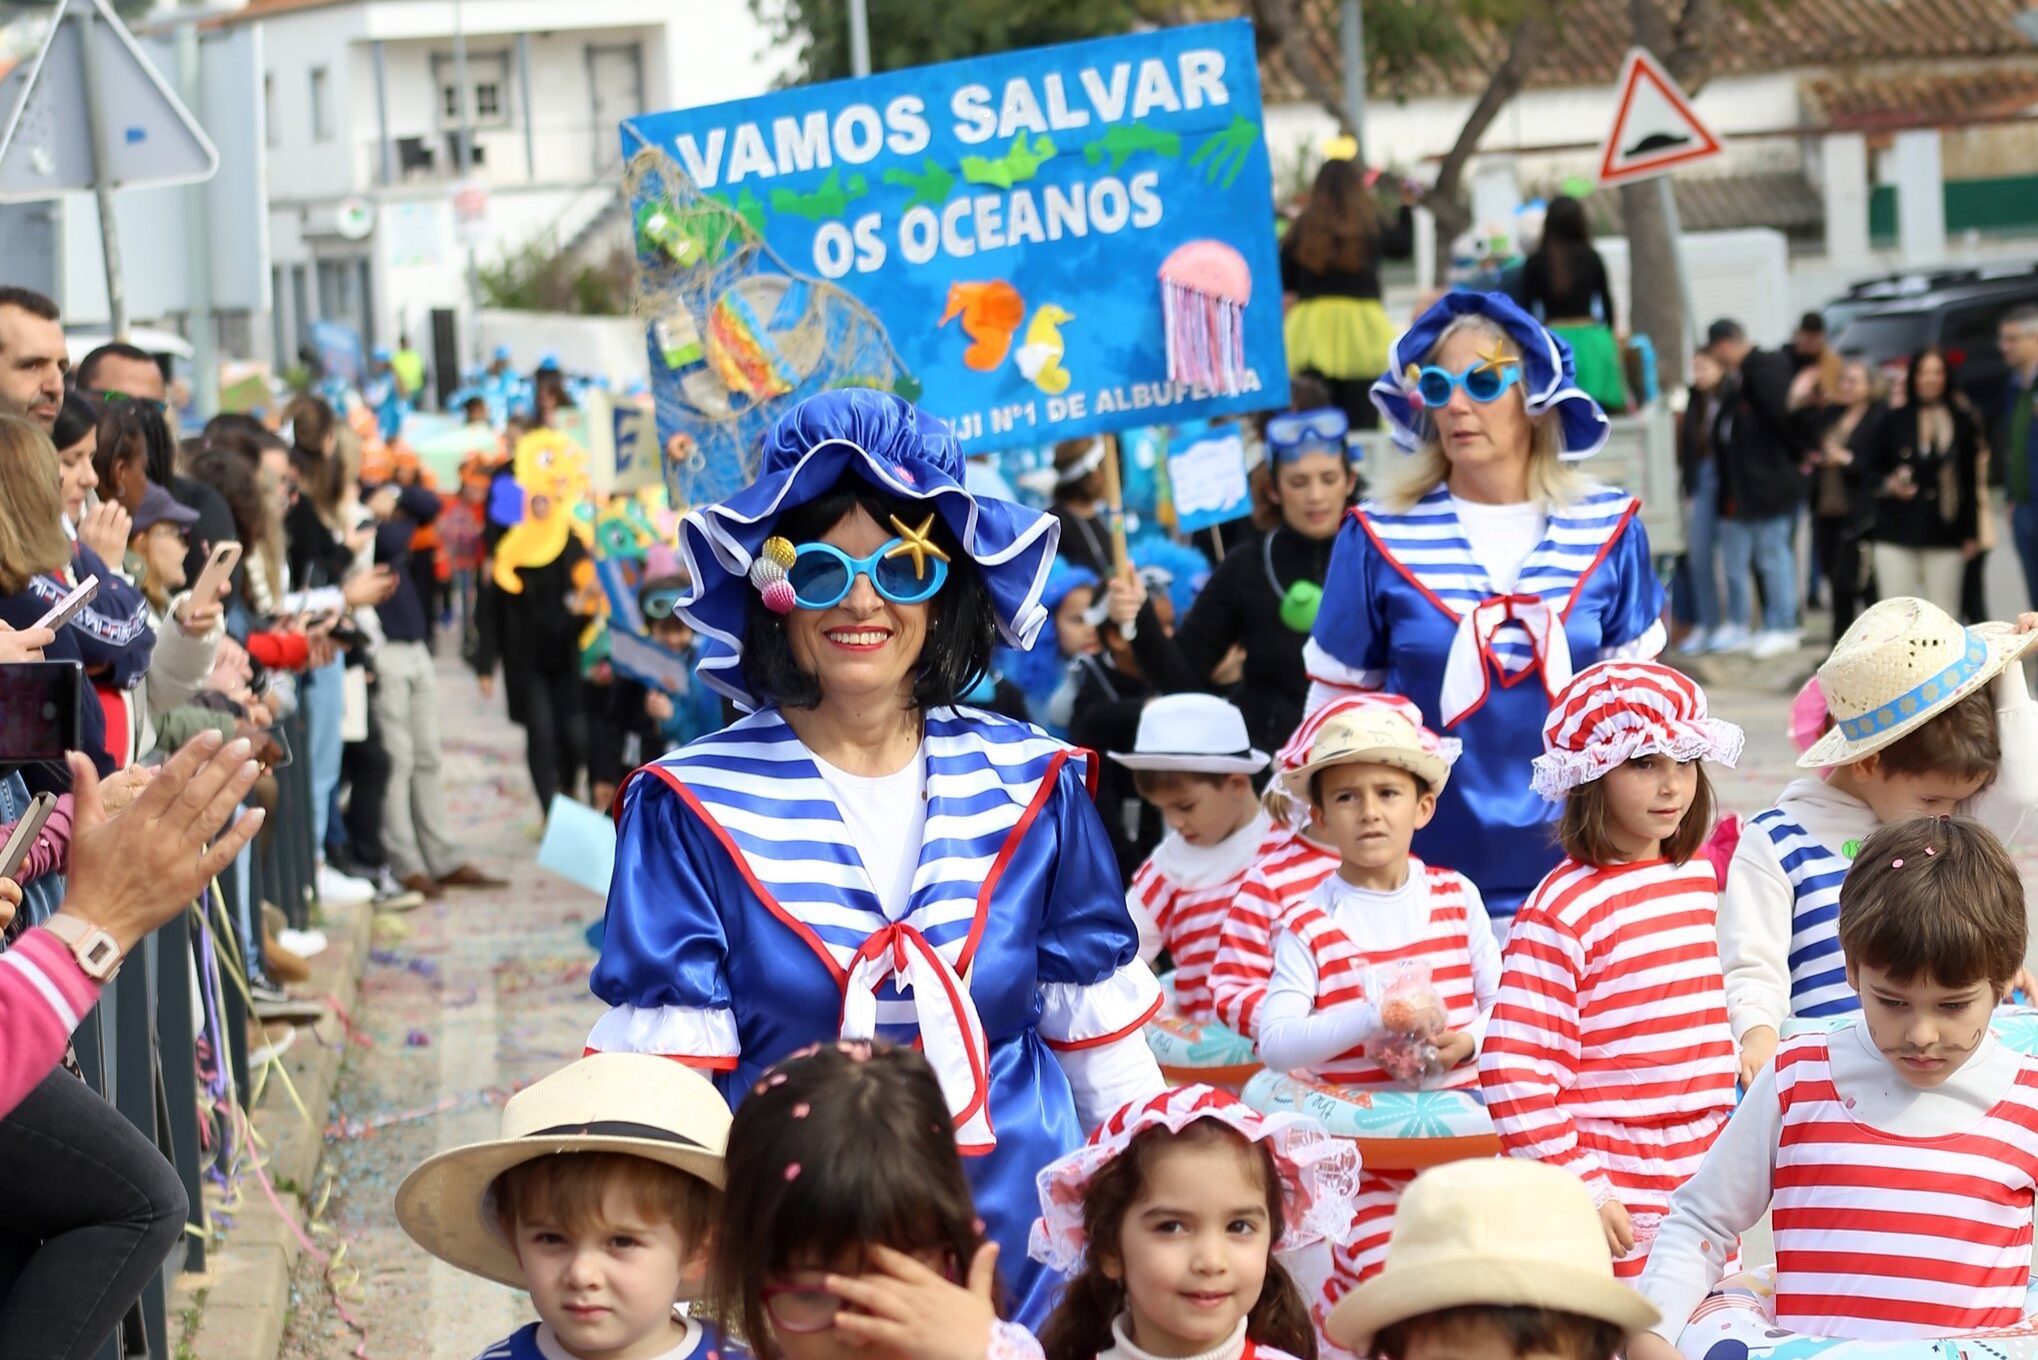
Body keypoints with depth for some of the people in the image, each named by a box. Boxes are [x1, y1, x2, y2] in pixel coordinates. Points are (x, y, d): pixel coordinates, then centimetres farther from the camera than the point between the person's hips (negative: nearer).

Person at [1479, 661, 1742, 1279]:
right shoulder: (1563, 908, -13)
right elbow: (1513, 1071, -16)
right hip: (1613, 1203, -7)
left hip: (1703, 1190, 7)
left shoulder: (1701, 878, 10)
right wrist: (1579, 1192, -18)